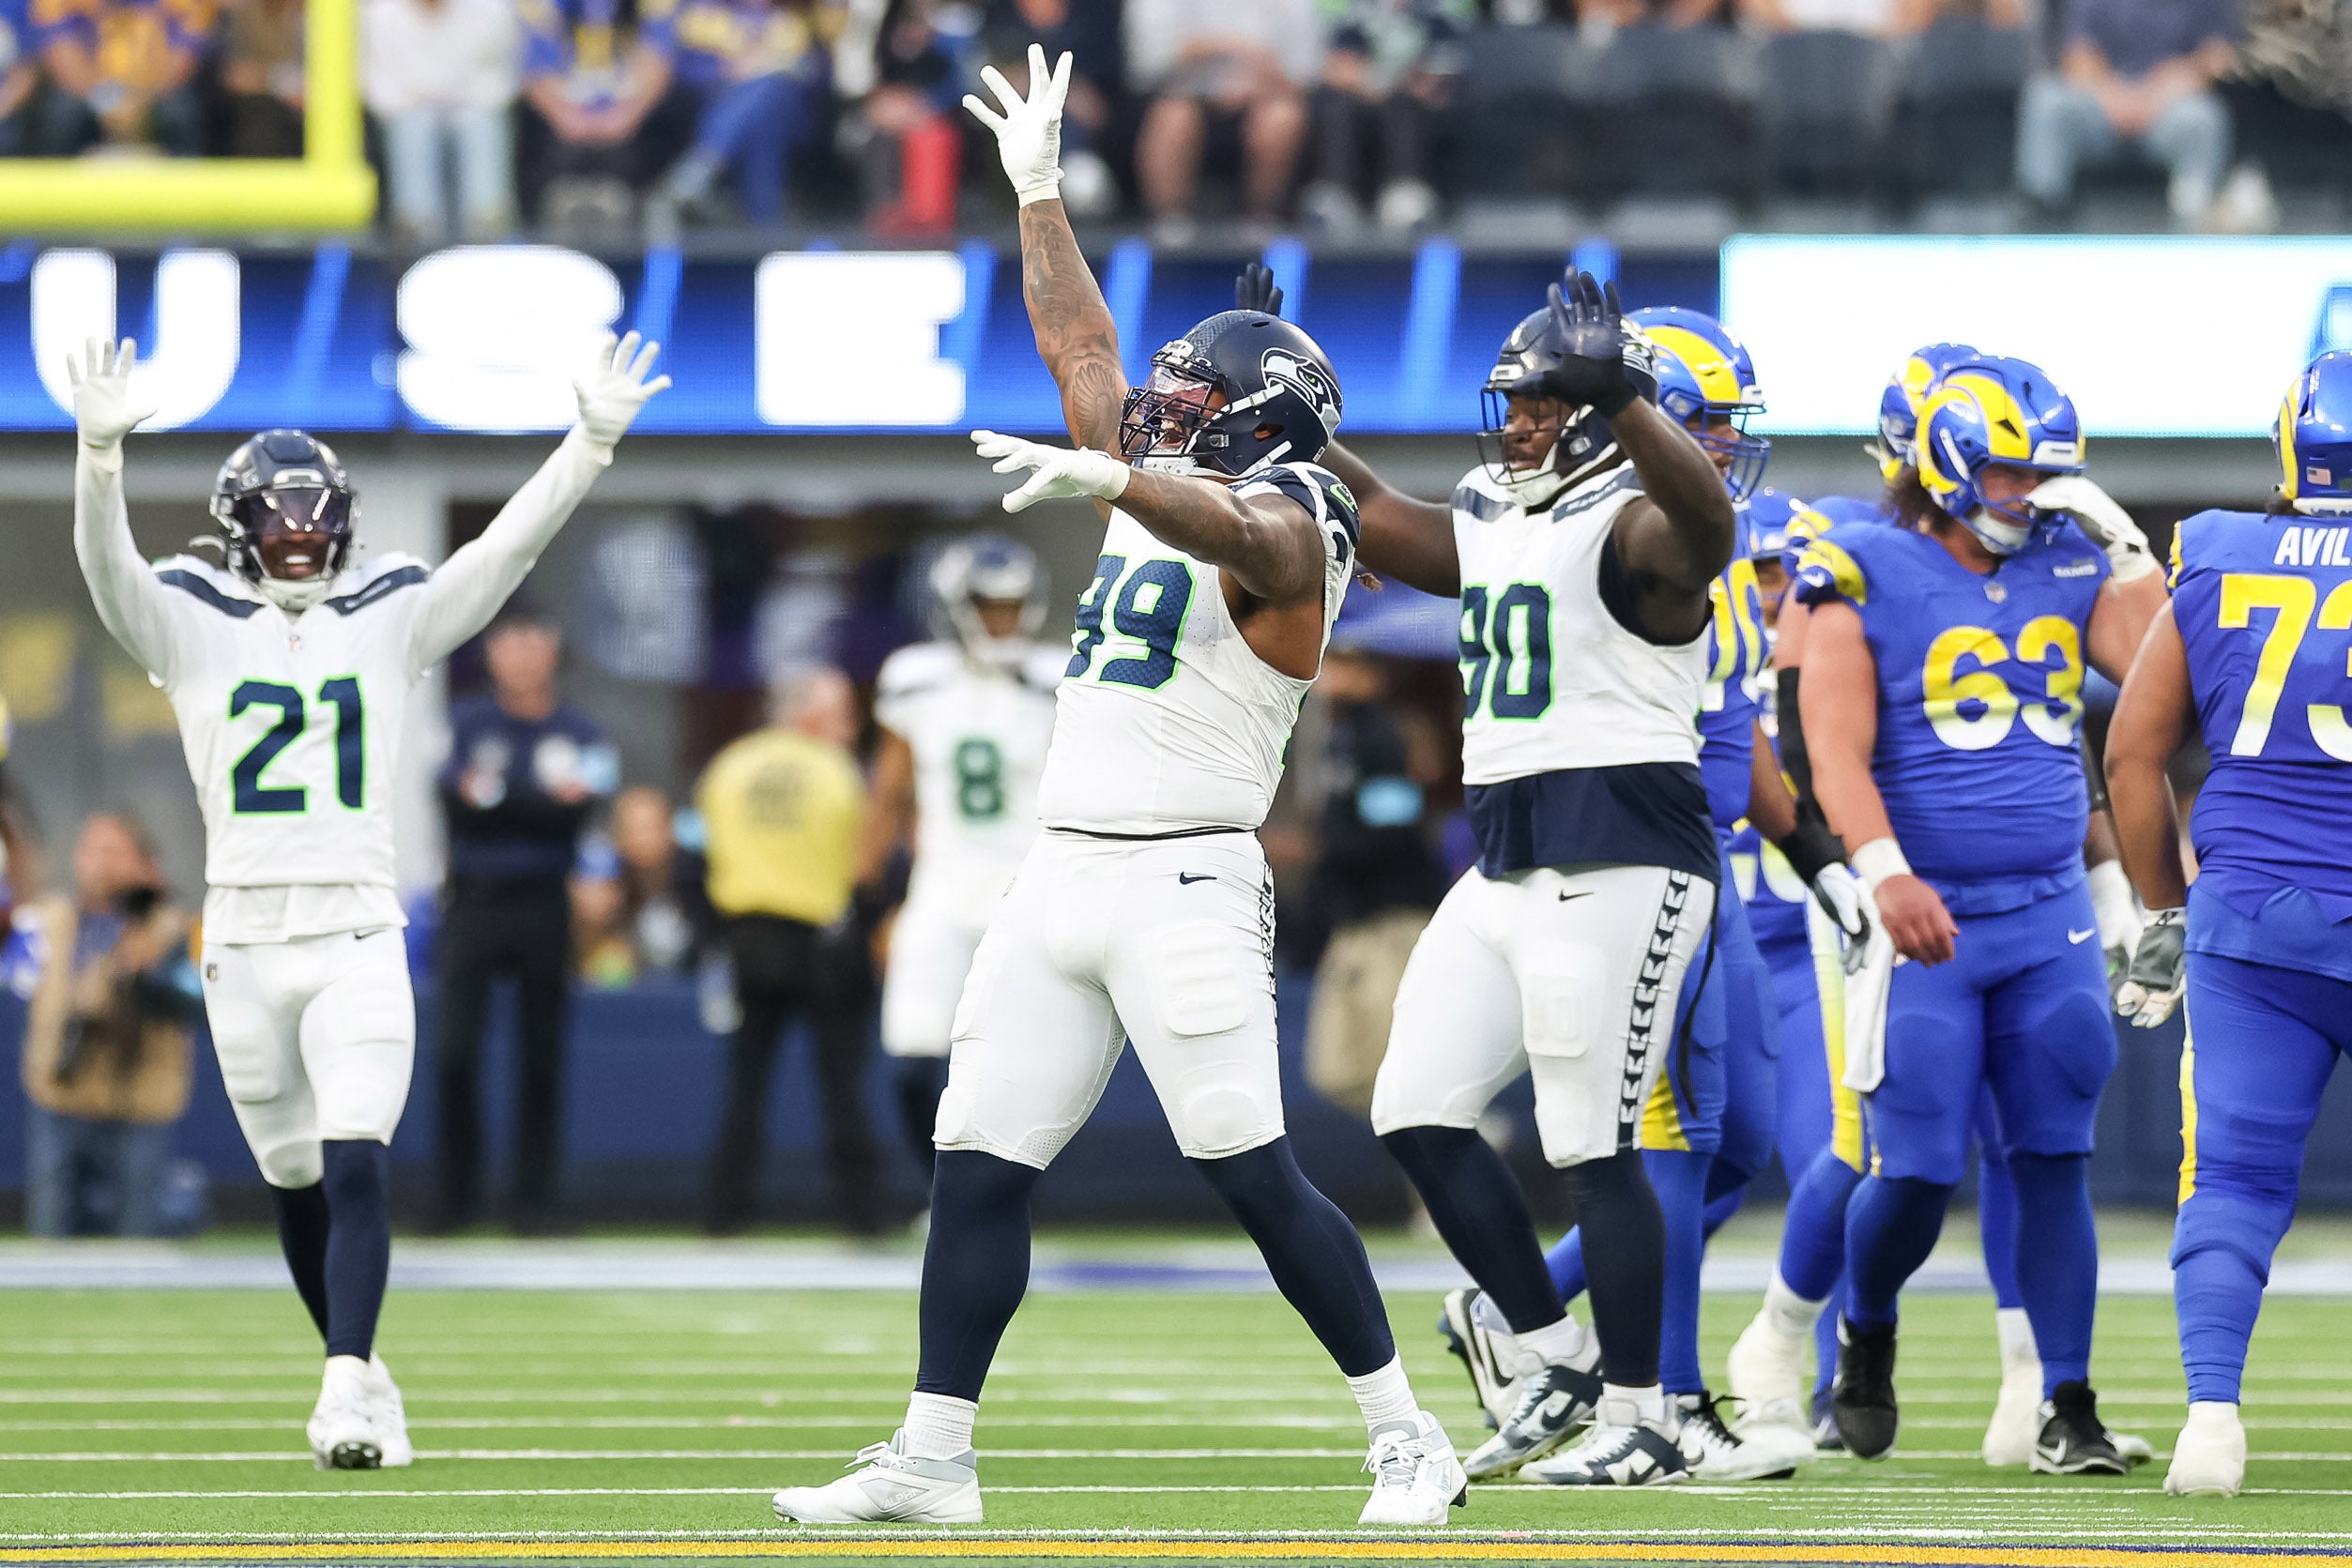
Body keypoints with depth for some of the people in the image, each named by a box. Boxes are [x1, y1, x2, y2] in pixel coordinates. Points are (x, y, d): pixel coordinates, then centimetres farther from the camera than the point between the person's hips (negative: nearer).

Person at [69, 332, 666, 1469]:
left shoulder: (393, 619, 7)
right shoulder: (192, 627, 4)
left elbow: (507, 547, -3)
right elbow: (108, 564, -14)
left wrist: (593, 440, -17)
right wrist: (100, 452, -33)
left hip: (360, 942, -1)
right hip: (244, 942, 1)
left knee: (355, 1168, -16)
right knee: (297, 1186, 9)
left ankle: (346, 1396, -23)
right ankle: (360, 1376, 25)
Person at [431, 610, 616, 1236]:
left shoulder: (580, 733, 6)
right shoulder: (467, 721, 7)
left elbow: (574, 812, -9)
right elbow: (453, 802, -8)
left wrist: (496, 797, -18)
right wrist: (542, 802, -19)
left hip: (542, 907, 0)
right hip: (473, 902, 0)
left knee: (542, 1057, 1)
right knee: (455, 1049, -8)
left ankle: (536, 1201, 7)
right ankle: (456, 1194, 0)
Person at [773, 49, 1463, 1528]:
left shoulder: (1285, 526, -6)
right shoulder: (1163, 490, 18)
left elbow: (1228, 530, -30)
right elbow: (1080, 343, 27)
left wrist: (1108, 478, -47)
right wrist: (1039, 189, 28)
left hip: (1184, 883, -8)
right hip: (1063, 875, 8)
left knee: (1258, 1177, -11)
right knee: (978, 1168, 3)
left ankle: (1408, 1441, -4)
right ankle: (932, 1461, 5)